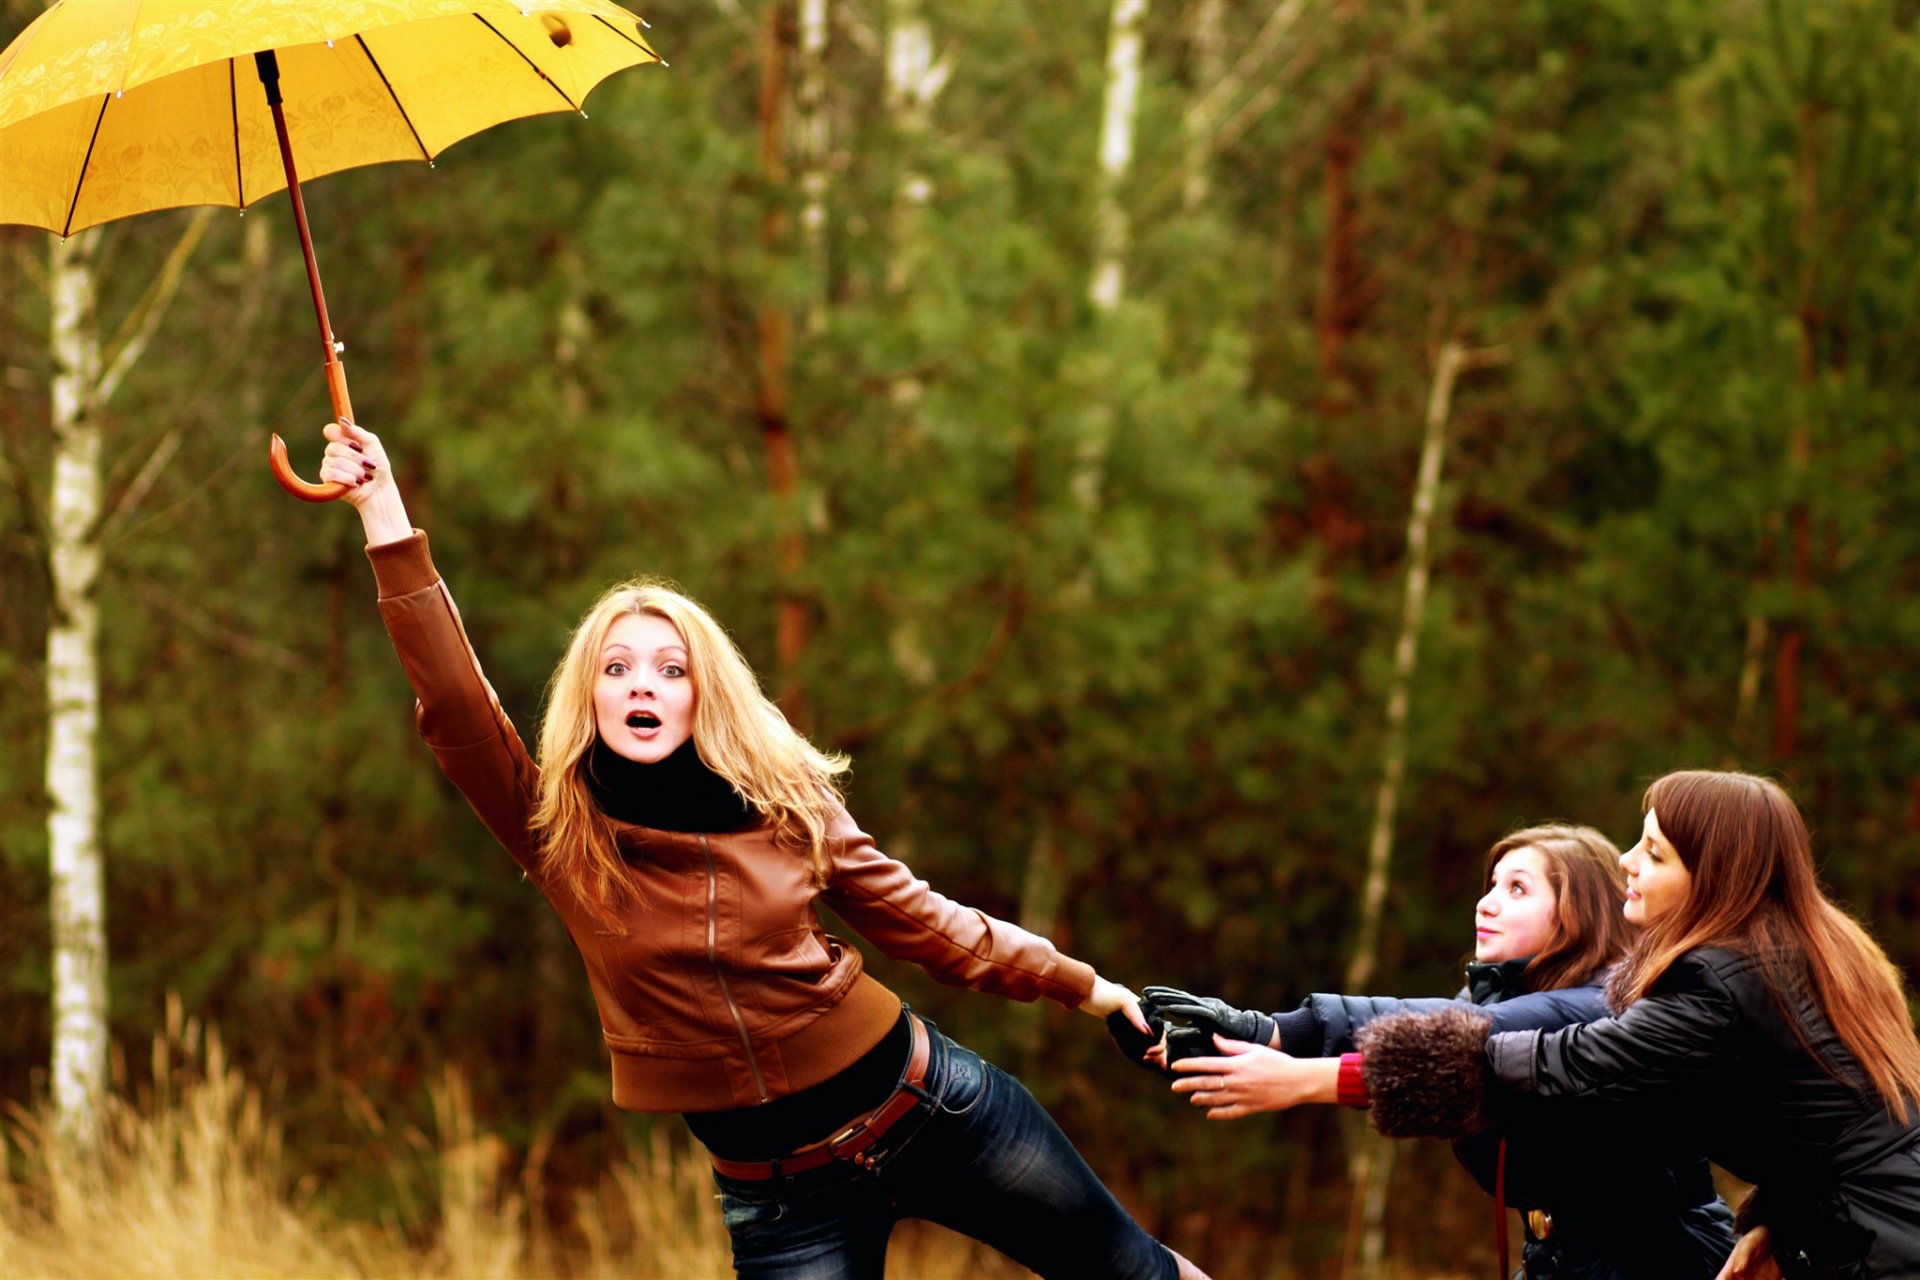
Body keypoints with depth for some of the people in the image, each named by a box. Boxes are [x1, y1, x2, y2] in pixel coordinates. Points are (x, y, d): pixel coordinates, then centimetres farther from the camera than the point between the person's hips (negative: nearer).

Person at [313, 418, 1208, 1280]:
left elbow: (920, 920, 7)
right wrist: (386, 517, -26)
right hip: (776, 1189, 0)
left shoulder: (786, 804, -3)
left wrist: (1078, 985, 10)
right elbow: (454, 702, -19)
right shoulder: (561, 835, -6)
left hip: (931, 1109, 0)